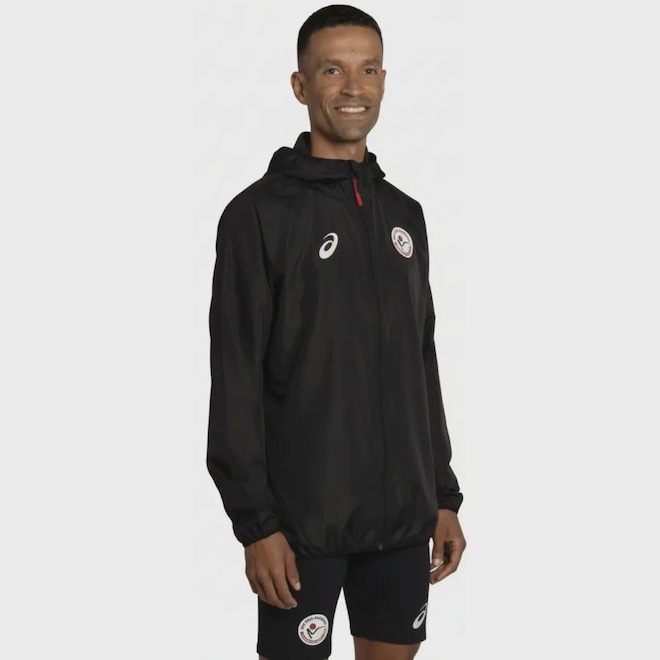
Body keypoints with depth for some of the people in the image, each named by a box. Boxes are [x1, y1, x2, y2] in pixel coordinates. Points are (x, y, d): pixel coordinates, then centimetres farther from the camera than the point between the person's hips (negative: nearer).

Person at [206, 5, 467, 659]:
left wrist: (444, 495, 12)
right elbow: (236, 382, -10)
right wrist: (256, 523, -14)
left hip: (404, 513, 6)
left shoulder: (404, 213, 11)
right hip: (304, 518, -5)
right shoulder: (259, 214, -7)